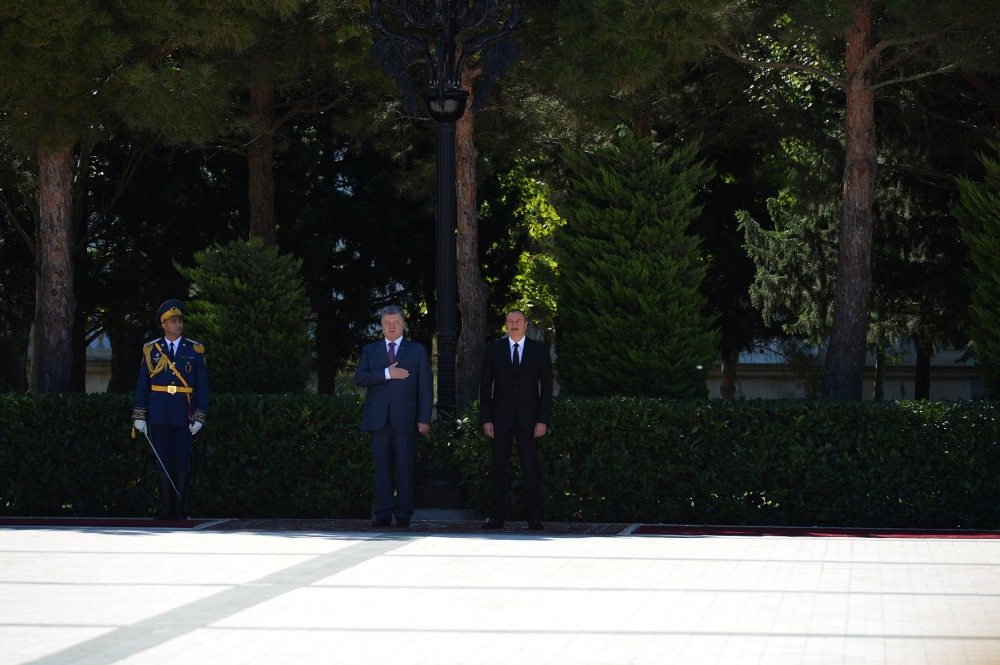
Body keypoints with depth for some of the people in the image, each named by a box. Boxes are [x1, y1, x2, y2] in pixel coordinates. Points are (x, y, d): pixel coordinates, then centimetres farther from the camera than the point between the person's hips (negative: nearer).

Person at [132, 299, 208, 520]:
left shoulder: (195, 351, 5)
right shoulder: (151, 350, 6)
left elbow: (202, 386, 4)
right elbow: (142, 384, 8)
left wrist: (199, 417, -5)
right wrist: (139, 416, 2)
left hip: (184, 416, -1)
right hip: (159, 417, 1)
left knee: (182, 462, 1)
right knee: (163, 462, 1)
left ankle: (179, 508, 6)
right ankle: (167, 508, 4)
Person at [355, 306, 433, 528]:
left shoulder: (417, 350, 10)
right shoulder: (370, 350, 14)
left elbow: (425, 386, 5)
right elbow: (359, 378, 0)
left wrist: (424, 419, -4)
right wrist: (387, 373, -13)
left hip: (404, 418, -2)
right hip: (378, 418, 2)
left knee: (405, 468, -3)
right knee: (381, 468, 2)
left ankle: (403, 514, 1)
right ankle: (383, 514, 5)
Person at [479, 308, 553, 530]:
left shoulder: (539, 350, 4)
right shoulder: (493, 350, 6)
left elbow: (546, 386, 3)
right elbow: (485, 385, 5)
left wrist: (544, 420, -6)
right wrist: (486, 419, -3)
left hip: (528, 418, -1)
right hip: (501, 418, 1)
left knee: (530, 467, -1)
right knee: (498, 467, 0)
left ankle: (534, 518, 2)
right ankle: (496, 516, 4)